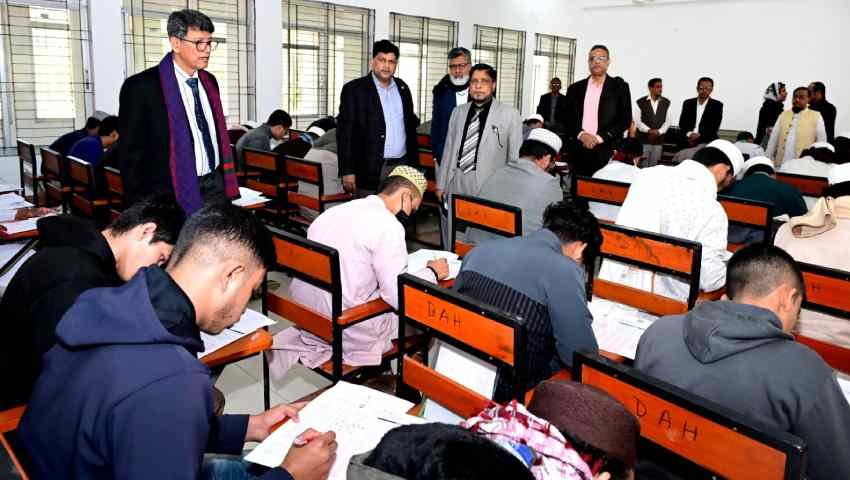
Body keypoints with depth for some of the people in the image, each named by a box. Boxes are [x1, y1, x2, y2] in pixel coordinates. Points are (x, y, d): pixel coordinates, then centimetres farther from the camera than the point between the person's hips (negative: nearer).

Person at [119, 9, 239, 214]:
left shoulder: (209, 81, 10)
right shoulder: (141, 87, -10)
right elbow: (131, 154, -8)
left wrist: (225, 183, 14)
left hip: (216, 187, 6)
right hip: (176, 195, -5)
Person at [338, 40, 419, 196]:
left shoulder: (402, 88, 12)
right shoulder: (354, 89, -4)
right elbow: (345, 132, -7)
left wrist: (414, 161, 14)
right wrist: (347, 171, -12)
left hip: (402, 166, 5)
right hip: (370, 169, -4)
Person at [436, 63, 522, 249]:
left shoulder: (509, 114, 0)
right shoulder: (458, 112, 13)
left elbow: (515, 157, 1)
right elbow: (449, 149, 15)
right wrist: (441, 184, 13)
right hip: (456, 185, 4)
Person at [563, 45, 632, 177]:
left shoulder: (619, 87, 7)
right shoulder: (575, 88, 14)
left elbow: (625, 120, 1)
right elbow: (568, 119, 10)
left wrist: (599, 138, -9)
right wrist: (581, 134, -9)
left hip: (607, 152, -2)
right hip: (577, 151, 2)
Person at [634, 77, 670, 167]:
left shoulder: (666, 103, 7)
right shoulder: (641, 102, -1)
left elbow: (667, 121, 6)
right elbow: (637, 121, -4)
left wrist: (659, 131, -10)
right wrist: (649, 130, -15)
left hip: (658, 141, 3)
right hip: (644, 140, -2)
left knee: (654, 165, 5)